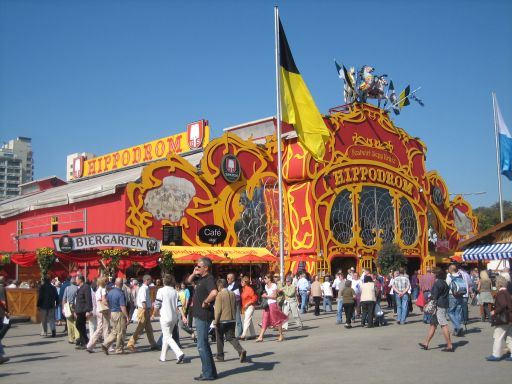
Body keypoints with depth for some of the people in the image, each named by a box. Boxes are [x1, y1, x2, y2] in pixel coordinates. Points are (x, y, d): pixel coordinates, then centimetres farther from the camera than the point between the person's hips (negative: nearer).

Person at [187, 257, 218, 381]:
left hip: (203, 316, -10)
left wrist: (205, 302, -23)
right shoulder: (200, 278, 11)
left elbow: (214, 292, -38)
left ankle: (208, 373, 3)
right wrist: (194, 273, 8)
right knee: (204, 344, 16)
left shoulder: (209, 279, -18)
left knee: (202, 345, -4)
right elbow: (189, 281, 28)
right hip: (199, 315, 10)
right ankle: (210, 371, 25)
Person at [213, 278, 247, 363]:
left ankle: (220, 356, 18)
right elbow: (235, 307, 14)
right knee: (231, 337, 9)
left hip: (222, 320, -5)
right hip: (232, 320, 5)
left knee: (220, 338, 12)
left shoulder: (220, 294, -12)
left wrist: (215, 321, -9)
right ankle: (241, 351, -13)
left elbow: (218, 309, -15)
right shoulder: (233, 294, 8)